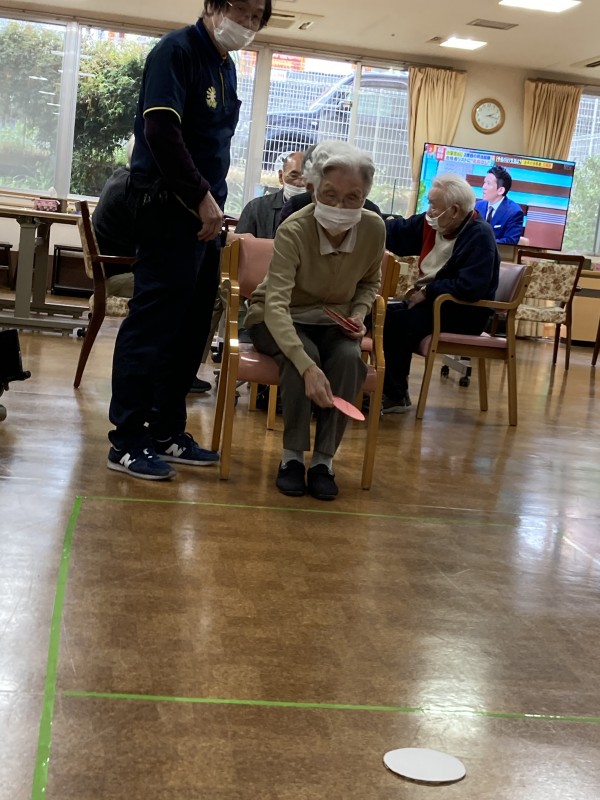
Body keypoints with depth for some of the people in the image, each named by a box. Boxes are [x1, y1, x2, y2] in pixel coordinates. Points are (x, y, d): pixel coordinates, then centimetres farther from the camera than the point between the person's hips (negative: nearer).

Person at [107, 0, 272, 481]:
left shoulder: (226, 65, 17)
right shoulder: (178, 50, -7)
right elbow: (161, 130, -18)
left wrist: (214, 199, 8)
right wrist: (202, 198, -16)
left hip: (204, 212, 8)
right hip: (169, 207, -8)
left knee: (191, 327, 8)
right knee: (153, 324, -7)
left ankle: (167, 433, 16)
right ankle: (127, 442, -1)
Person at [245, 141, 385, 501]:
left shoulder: (374, 229, -16)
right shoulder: (293, 231, -30)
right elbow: (276, 305, -39)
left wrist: (359, 313, -15)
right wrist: (308, 366, -53)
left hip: (332, 322, 3)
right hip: (279, 320, -3)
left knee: (350, 358, -29)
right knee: (303, 354, -34)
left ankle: (324, 459, -17)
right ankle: (292, 456, -18)